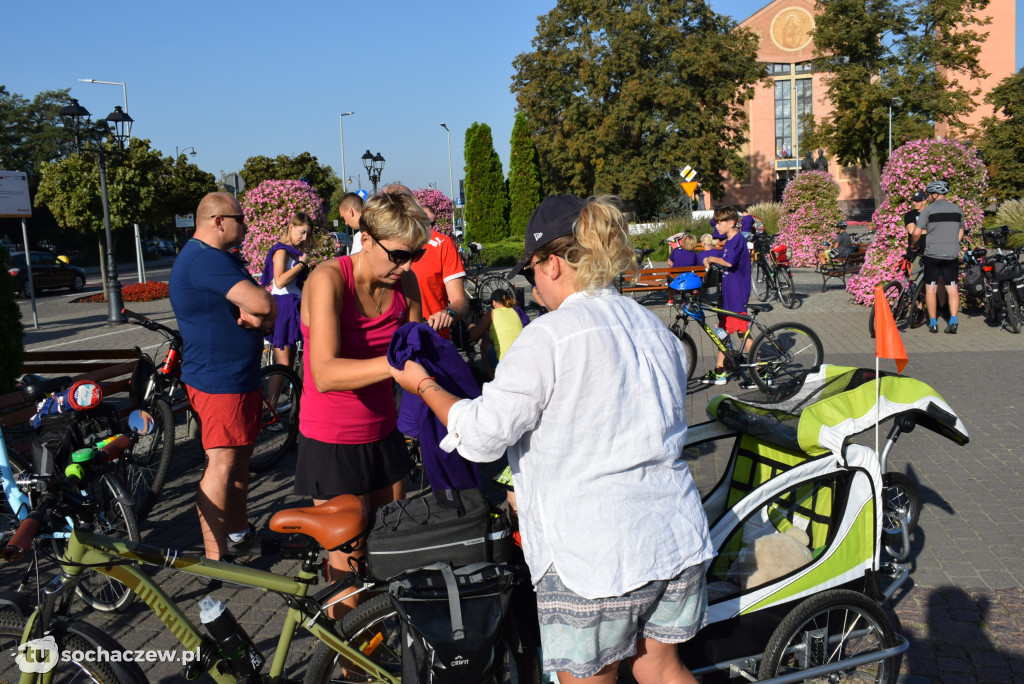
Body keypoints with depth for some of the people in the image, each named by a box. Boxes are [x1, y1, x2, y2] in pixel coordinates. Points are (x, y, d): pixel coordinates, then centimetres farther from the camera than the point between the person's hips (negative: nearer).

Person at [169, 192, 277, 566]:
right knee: (222, 465, -9)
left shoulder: (220, 258, 17)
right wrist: (258, 308, -6)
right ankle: (215, 558, -3)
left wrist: (258, 314, -12)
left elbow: (266, 311, 11)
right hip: (219, 379, -11)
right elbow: (263, 302, -29)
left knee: (240, 457, 18)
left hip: (241, 376, 11)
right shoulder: (205, 259, -19)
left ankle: (238, 533, 31)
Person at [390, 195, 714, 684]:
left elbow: (483, 434, -16)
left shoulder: (550, 336, -15)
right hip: (676, 537, 7)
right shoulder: (656, 329, 9)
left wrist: (423, 385, 1)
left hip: (595, 555, -7)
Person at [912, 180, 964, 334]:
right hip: (952, 255, 4)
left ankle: (933, 323, 6)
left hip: (932, 254, -4)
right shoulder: (958, 210, 8)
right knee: (952, 288, 6)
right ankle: (953, 322, -2)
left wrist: (914, 244, 8)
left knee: (931, 288, 4)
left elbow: (916, 233, -11)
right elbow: (960, 233, 16)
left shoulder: (928, 210, -8)